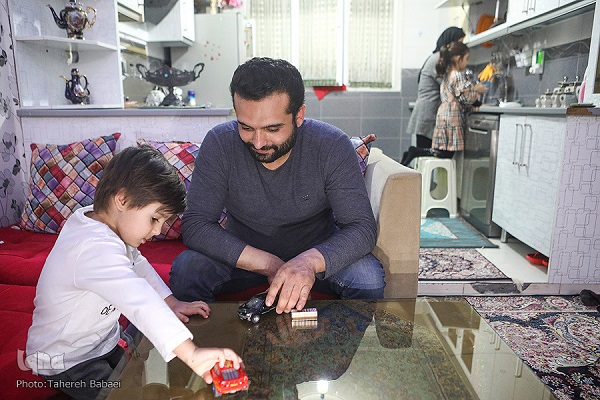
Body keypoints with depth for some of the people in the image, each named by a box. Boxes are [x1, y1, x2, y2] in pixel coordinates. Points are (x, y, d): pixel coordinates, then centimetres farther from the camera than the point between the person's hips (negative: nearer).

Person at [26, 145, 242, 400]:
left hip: (104, 339, 9)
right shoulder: (96, 250, -38)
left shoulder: (94, 219, -6)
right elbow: (139, 302, -53)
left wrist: (171, 303, -4)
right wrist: (191, 354, -61)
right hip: (66, 362, -8)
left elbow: (137, 265, 5)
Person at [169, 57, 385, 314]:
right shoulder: (219, 144, -19)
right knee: (185, 270, -25)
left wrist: (310, 261, -43)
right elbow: (195, 225, -20)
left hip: (318, 251, 0)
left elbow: (362, 227, -22)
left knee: (368, 278, -26)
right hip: (243, 253, 1)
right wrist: (267, 263, -31)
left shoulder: (332, 146, -20)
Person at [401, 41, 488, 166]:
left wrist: (473, 88, 22)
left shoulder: (446, 75, 17)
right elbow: (466, 98, -12)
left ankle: (415, 152, -2)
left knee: (444, 151, 7)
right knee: (448, 153, -6)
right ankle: (416, 152, -13)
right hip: (452, 117, -9)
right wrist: (476, 90, 5)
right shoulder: (458, 76, -11)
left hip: (443, 115, 9)